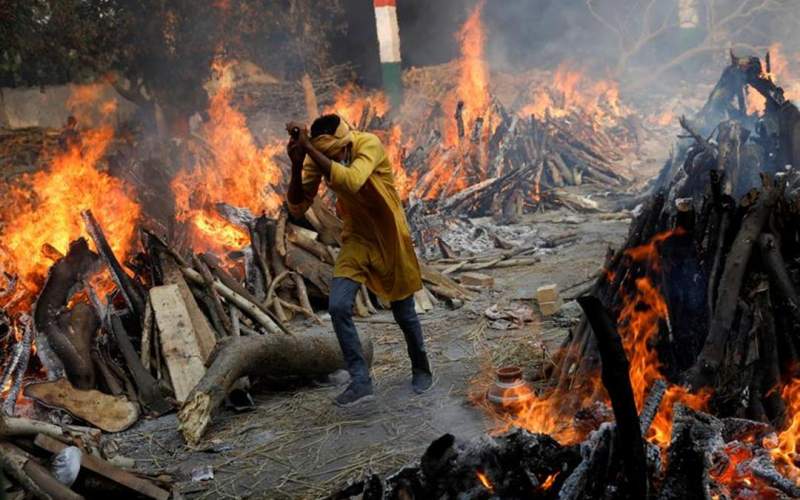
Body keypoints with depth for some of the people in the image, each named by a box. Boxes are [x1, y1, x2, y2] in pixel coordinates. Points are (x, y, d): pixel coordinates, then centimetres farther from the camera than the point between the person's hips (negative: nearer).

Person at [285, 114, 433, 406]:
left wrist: (308, 147, -44)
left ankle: (421, 369, 35)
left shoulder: (369, 145, -27)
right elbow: (297, 209, -14)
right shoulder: (318, 158, -13)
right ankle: (361, 381, -2)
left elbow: (351, 182, -46)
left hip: (390, 237, -3)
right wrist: (296, 166, -29)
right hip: (357, 238, 4)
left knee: (404, 313, 9)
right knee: (338, 307, -13)